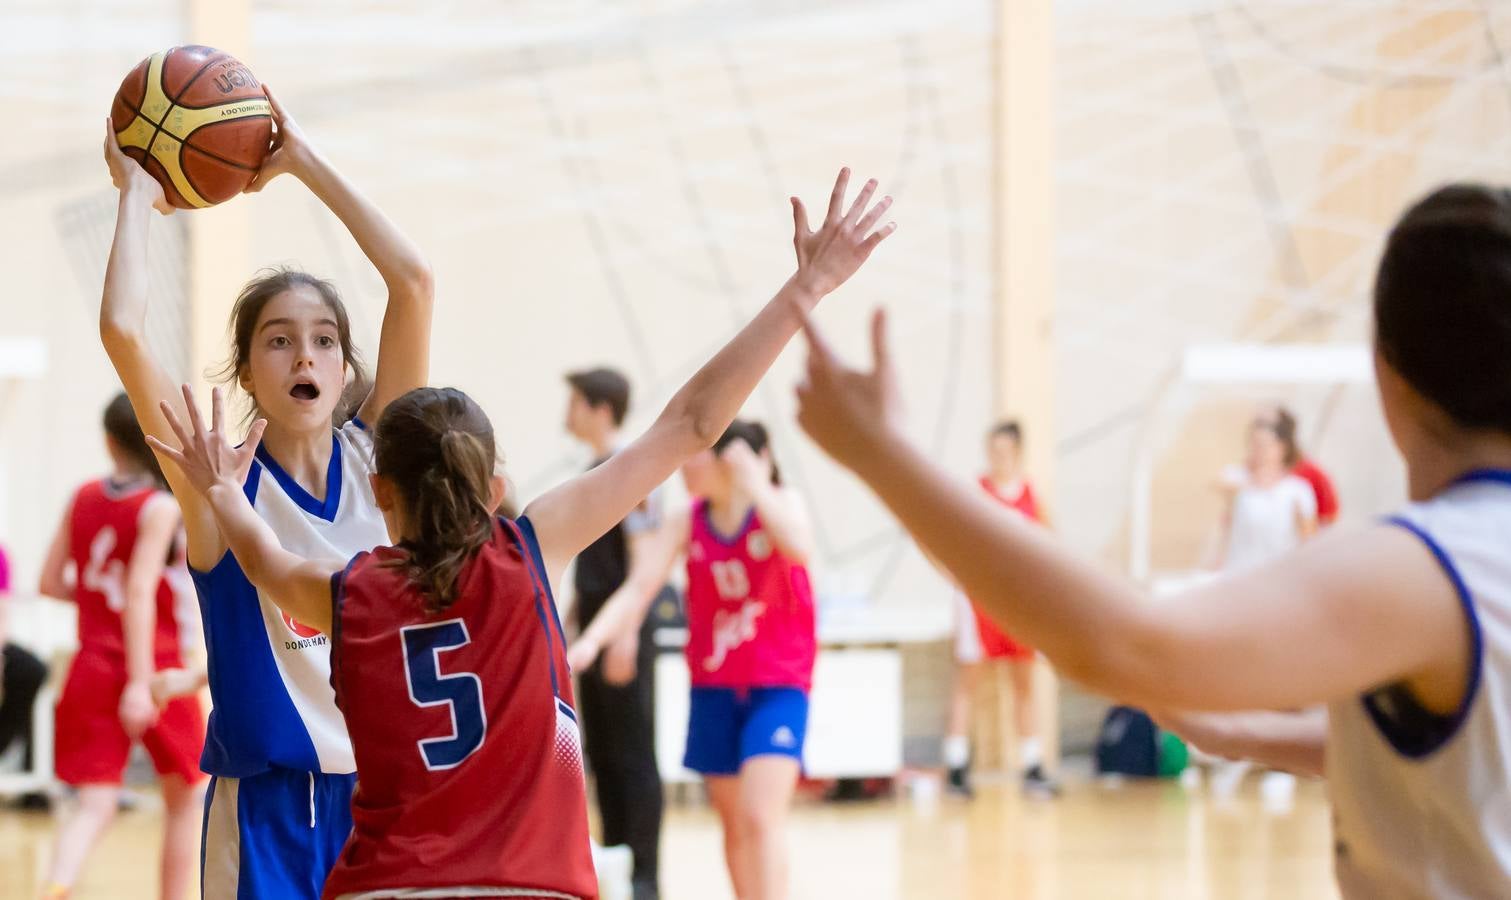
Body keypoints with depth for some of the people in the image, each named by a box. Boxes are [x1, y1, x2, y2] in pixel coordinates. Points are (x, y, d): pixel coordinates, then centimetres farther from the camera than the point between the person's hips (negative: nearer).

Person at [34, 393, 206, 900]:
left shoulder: (84, 497, 5)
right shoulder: (160, 508, -11)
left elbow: (51, 582, 10)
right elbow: (141, 592, -20)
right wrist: (141, 682, -22)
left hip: (93, 666, 4)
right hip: (156, 664, -4)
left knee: (95, 804, -1)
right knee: (187, 797, 17)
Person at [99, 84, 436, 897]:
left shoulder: (376, 457, 3)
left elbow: (414, 283, -5)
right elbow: (122, 330, -18)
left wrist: (304, 162, -1)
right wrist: (136, 193, -4)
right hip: (265, 808, -3)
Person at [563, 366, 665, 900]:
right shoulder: (596, 472, 15)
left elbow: (643, 562, -19)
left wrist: (626, 633, -26)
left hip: (623, 635, -9)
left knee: (633, 755, -6)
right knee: (602, 755, 11)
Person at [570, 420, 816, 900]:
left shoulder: (780, 504, -10)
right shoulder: (688, 522, 0)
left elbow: (799, 549, -33)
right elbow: (639, 590, -9)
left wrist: (755, 484, -35)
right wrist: (592, 639, -25)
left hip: (777, 685, -5)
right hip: (713, 687, 5)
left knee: (760, 818, -18)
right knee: (733, 824, 11)